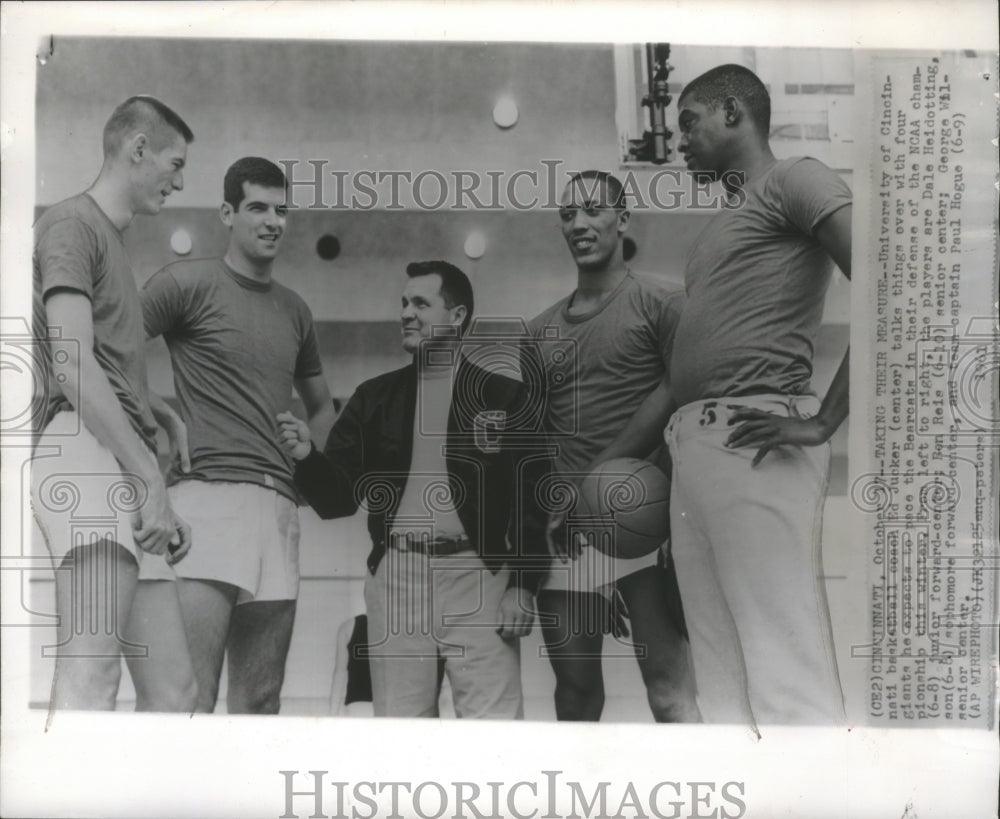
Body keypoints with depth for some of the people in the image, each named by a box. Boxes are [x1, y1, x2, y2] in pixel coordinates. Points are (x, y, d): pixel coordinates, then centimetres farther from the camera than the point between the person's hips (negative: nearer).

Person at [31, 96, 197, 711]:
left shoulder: (117, 243, 30)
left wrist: (166, 505, 18)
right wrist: (151, 476, -15)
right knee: (91, 673, -21)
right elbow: (74, 366, -11)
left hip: (127, 465, 9)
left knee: (173, 689, 2)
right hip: (85, 453, -9)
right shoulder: (71, 223, 4)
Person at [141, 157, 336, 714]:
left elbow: (322, 406, 32)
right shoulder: (190, 282, 3)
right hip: (209, 493, -6)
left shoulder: (295, 309, 20)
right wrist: (163, 419, -8)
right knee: (190, 696, -12)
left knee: (260, 702, 8)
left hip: (279, 503, 6)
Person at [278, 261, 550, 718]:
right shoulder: (374, 398, 11)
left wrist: (523, 586, -9)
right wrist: (307, 457, -11)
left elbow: (531, 499, -1)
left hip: (476, 575, -3)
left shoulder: (505, 398, 3)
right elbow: (339, 498, 8)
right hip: (396, 577, 3)